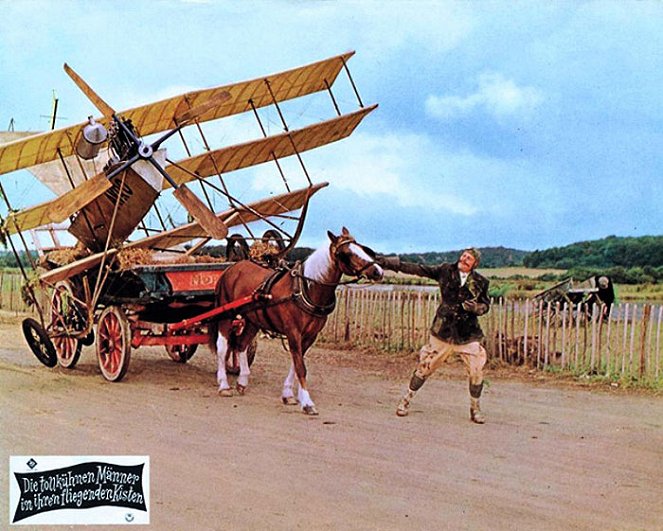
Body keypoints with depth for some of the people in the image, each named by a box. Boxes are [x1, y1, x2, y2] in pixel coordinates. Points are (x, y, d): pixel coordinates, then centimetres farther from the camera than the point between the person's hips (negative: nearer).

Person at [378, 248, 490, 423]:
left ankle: (475, 408, 18)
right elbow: (417, 269, -3)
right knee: (425, 367, 6)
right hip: (442, 331, 0)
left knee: (476, 371, -2)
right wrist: (389, 263, -7)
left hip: (468, 335, 1)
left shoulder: (480, 282, -1)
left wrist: (475, 307, -15)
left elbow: (486, 305, 9)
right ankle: (406, 400, 22)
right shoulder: (445, 271, -2)